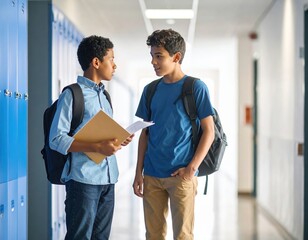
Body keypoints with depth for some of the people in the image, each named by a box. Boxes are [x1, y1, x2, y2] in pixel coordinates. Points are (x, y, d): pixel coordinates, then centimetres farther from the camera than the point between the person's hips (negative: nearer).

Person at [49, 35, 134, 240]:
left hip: (108, 179, 8)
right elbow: (56, 139, -14)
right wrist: (98, 148, -23)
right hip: (83, 179, -7)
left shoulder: (104, 96, 17)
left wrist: (118, 141, 1)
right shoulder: (72, 94, -7)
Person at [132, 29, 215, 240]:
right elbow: (145, 133, 13)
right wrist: (138, 172, 7)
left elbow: (209, 131, -6)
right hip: (152, 175, 5)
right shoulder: (151, 90, 9)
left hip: (181, 175, -4)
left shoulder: (196, 87, -5)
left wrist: (192, 168, -13)